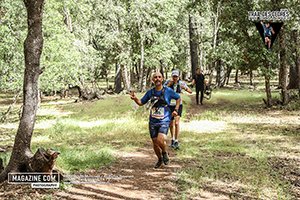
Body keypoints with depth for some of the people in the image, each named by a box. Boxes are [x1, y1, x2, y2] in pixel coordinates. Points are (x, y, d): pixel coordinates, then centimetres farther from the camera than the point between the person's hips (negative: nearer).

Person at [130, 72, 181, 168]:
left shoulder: (168, 91, -5)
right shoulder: (150, 92, 3)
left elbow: (178, 98, 11)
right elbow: (141, 102, 13)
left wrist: (176, 110, 2)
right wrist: (135, 98, -7)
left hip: (164, 121, -4)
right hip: (153, 121, 4)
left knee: (160, 140, -23)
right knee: (155, 143, 9)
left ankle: (165, 153, 11)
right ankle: (160, 159, 35)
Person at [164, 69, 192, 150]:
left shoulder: (181, 83, -7)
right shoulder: (168, 82, -7)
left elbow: (190, 91, -10)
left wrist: (185, 88, -29)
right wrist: (168, 85, -26)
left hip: (178, 105, -1)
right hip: (170, 105, 1)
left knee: (176, 123, -16)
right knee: (171, 124, 10)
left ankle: (176, 141, -9)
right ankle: (172, 139, 33)